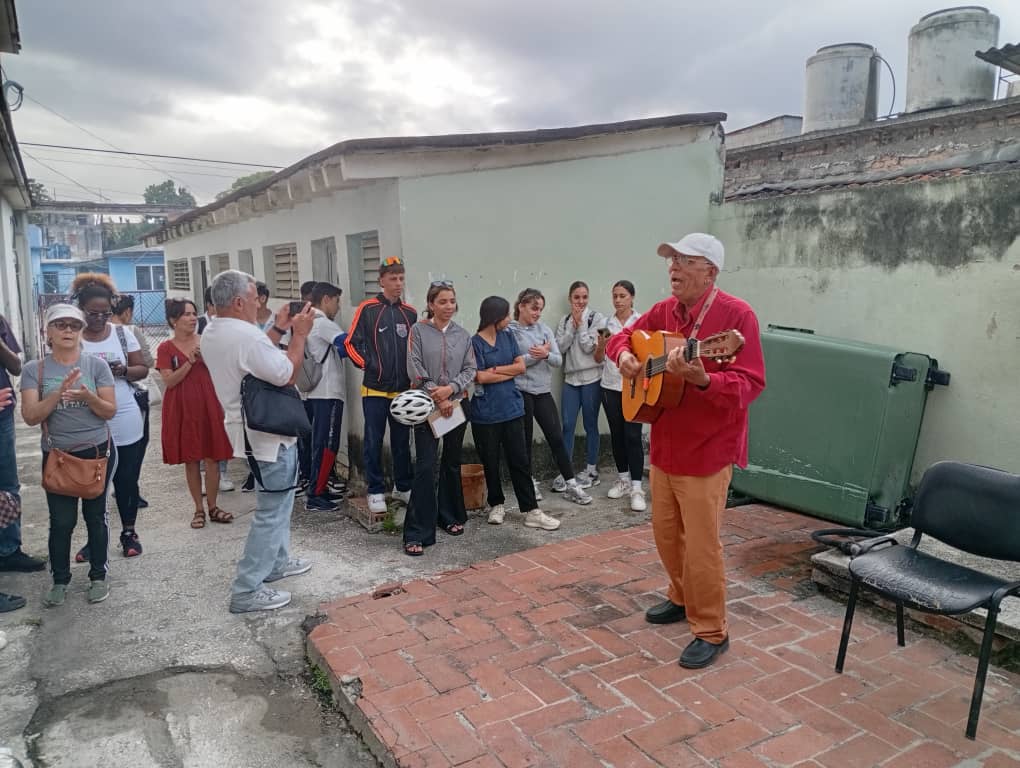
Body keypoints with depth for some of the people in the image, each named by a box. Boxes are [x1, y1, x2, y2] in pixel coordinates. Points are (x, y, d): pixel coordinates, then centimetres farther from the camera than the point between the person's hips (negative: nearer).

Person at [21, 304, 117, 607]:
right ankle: (60, 580, 23)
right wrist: (59, 392, -24)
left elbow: (109, 412, -5)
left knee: (95, 515, 10)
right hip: (57, 455, 0)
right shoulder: (34, 370, -3)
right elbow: (30, 417, -10)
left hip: (98, 452, 0)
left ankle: (98, 576, 24)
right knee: (61, 521, 4)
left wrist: (87, 396, -25)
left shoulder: (97, 365, -4)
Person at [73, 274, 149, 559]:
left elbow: (142, 369, 5)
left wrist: (124, 370, -14)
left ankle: (129, 532, 25)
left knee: (127, 480, 10)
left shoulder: (122, 333, 3)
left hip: (126, 423, 1)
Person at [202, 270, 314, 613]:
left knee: (276, 501, 24)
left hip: (252, 429, 10)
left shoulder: (211, 335, 7)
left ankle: (276, 562, 37)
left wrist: (277, 330, 13)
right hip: (268, 433, -10)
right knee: (272, 510, -2)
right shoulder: (246, 334, -24)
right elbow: (286, 375, -20)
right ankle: (247, 591, 3)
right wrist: (299, 335, -11)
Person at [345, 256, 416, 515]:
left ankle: (403, 487, 26)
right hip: (375, 389, -4)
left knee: (402, 441, 13)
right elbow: (352, 343, -5)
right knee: (373, 442, 4)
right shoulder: (367, 309, -4)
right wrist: (367, 365, -15)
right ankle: (376, 491, 15)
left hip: (404, 390, 4)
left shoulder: (410, 313, 8)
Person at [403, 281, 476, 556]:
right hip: (426, 405, -3)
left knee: (452, 463, 13)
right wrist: (437, 397, -13)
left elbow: (470, 370, 3)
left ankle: (451, 517, 30)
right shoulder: (418, 330, -1)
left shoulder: (463, 335, 8)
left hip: (456, 405, 4)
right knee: (425, 467, -9)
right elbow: (415, 369, -7)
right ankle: (417, 533, -5)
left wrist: (450, 389, -14)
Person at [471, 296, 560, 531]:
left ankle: (531, 511, 7)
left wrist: (494, 370, -10)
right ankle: (496, 505, 26)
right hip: (485, 413, -4)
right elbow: (480, 376, -15)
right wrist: (510, 372, -5)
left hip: (512, 408, 4)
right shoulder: (474, 342, -7)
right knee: (490, 462, 8)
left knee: (520, 460, 3)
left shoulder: (508, 336, 8)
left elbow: (521, 366, 2)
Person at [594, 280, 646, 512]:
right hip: (610, 386, 4)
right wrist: (601, 344, -10)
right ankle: (623, 480, 23)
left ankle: (637, 488, -5)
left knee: (632, 436, -8)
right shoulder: (607, 323, 7)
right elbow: (598, 358, 9)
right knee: (616, 434, 10)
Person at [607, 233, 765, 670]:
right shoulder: (664, 311, 5)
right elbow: (623, 337, 18)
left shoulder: (735, 315, -16)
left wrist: (701, 379, -38)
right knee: (666, 534, 19)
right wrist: (624, 356, -5)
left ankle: (711, 632, 19)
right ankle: (682, 598, 42)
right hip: (665, 446, 7)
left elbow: (751, 384, -21)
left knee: (700, 545, 0)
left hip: (708, 451, -7)